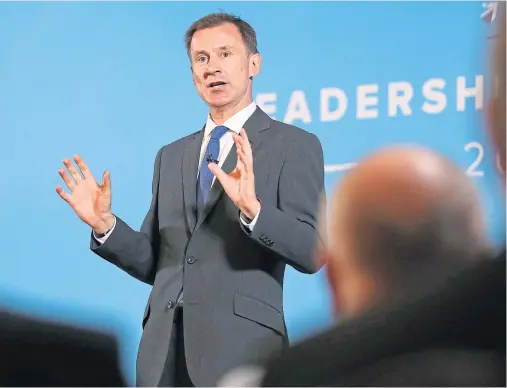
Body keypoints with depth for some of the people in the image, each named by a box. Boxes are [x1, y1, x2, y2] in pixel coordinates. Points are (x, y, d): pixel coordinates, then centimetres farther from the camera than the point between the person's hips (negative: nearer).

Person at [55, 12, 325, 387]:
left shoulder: (295, 146, 1)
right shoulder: (171, 156, 17)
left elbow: (312, 252, -9)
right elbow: (153, 263, 16)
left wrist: (252, 208, -24)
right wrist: (105, 224, -1)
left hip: (241, 343, -4)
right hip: (164, 346, 5)